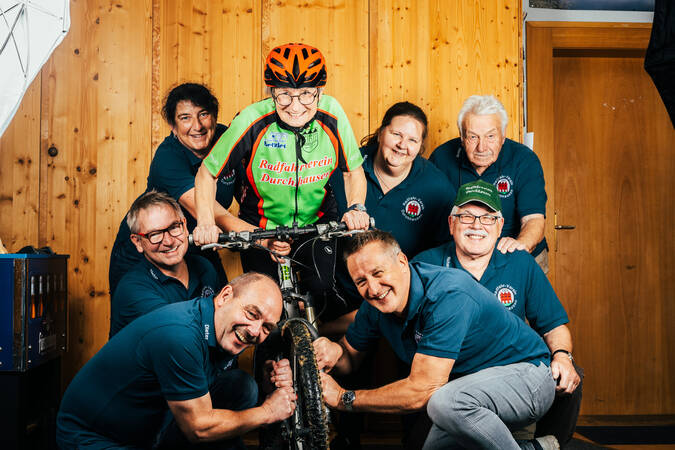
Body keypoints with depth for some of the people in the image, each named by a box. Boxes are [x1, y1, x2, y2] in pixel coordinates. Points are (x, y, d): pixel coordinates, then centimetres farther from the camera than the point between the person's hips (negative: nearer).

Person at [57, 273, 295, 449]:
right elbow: (198, 428, -27)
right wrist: (268, 412, -15)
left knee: (242, 385, -6)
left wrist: (277, 378, -11)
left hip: (153, 423, 8)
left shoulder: (228, 332, -7)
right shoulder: (180, 334, -33)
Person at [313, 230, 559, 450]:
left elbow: (422, 390, -33)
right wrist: (334, 352, -20)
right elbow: (350, 356, 6)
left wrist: (343, 398, -26)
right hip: (473, 383, 8)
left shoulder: (447, 294, -31)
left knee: (445, 402, -34)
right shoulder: (375, 306, -7)